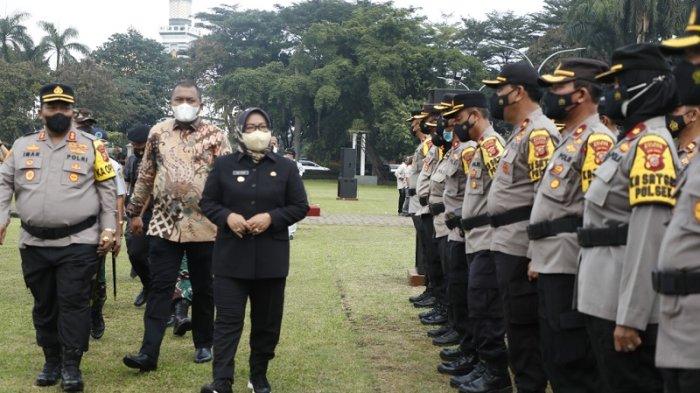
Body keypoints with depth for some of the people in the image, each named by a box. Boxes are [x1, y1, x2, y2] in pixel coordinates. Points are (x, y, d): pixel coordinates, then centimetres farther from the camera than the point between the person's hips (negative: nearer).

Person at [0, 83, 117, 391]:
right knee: (44, 304, 12)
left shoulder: (91, 146, 2)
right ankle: (51, 362, 24)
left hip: (78, 242, -3)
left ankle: (71, 366, 3)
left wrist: (108, 229, -4)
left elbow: (107, 190, 3)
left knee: (73, 302, -4)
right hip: (34, 243, 3)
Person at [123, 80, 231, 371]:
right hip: (164, 224, 2)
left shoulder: (214, 136, -3)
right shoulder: (158, 133, 6)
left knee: (203, 289, 10)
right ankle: (149, 352, -3)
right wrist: (135, 211, 17)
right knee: (159, 288, -1)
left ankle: (203, 344, 26)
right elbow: (146, 175, 14)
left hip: (204, 225, -2)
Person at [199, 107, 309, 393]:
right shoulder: (224, 165, 5)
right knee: (228, 319, -6)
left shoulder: (286, 167, 5)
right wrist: (227, 217, -14)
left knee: (267, 321, 9)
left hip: (271, 258, 1)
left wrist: (272, 217, -13)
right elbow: (207, 202, 7)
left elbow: (300, 206, 3)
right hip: (231, 256, -1)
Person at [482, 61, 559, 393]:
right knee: (517, 324, 15)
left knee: (523, 325, -4)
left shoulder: (538, 133, -15)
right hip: (507, 242, 10)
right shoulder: (521, 132, 17)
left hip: (520, 247, -10)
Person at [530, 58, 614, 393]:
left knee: (573, 359, -5)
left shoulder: (596, 140, -13)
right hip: (552, 264, 10)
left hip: (571, 268, -10)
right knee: (553, 355, 16)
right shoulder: (569, 139, 19)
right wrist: (539, 257, 23)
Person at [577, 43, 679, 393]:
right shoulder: (634, 140, 15)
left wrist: (630, 317, -23)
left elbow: (649, 237, -22)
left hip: (623, 303, -10)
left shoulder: (651, 144, -15)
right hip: (604, 298, 10)